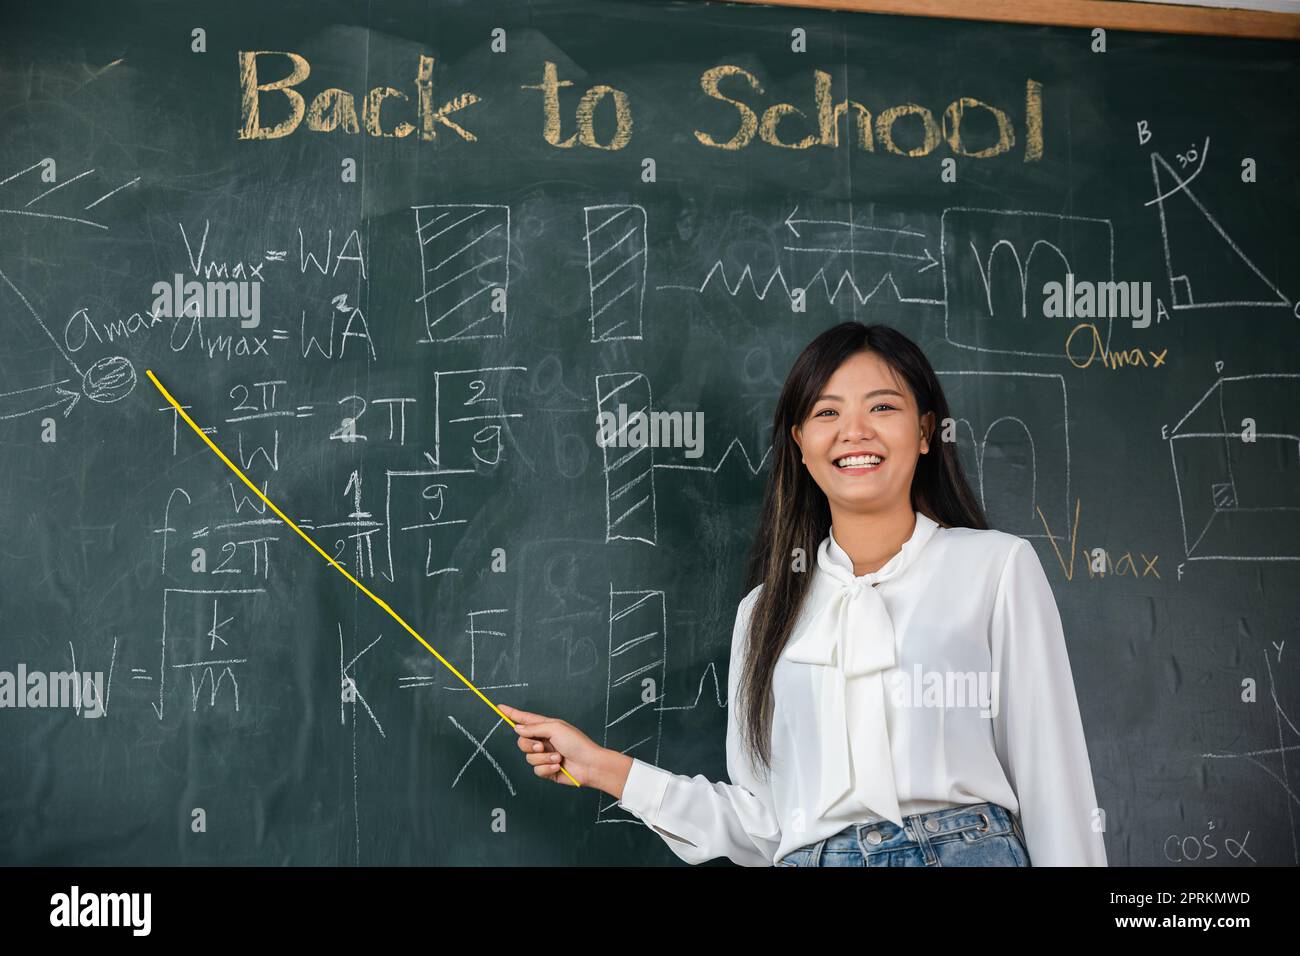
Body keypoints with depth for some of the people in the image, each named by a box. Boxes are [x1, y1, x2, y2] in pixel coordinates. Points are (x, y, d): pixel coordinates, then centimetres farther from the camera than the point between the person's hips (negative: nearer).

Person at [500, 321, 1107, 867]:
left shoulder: (997, 567, 3)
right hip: (810, 857, 2)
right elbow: (763, 824, 8)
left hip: (967, 850, -2)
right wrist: (601, 767, 7)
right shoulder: (766, 609, 11)